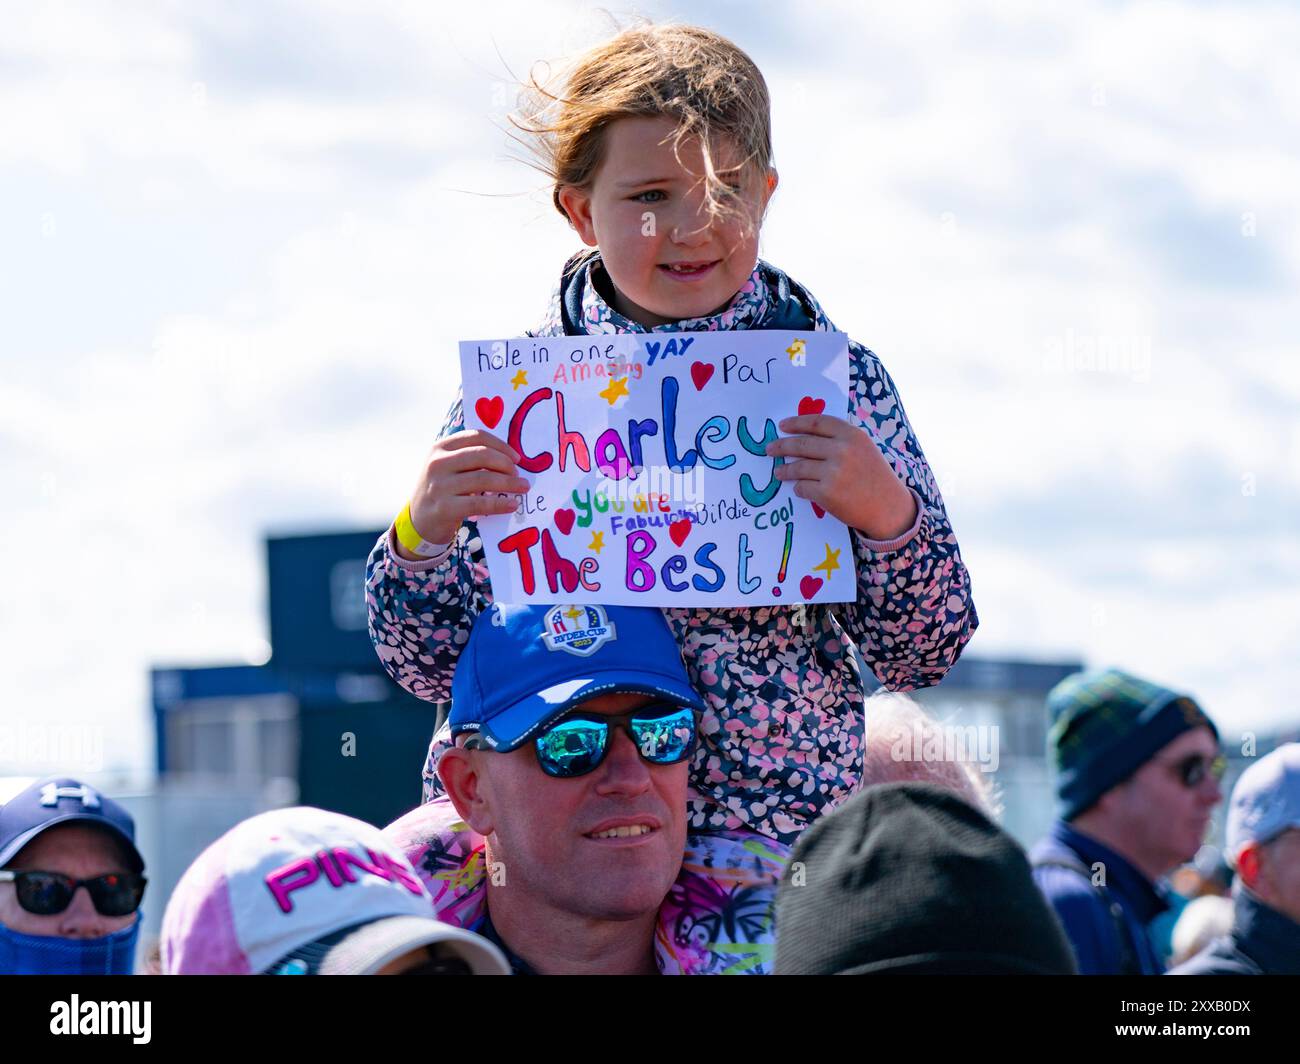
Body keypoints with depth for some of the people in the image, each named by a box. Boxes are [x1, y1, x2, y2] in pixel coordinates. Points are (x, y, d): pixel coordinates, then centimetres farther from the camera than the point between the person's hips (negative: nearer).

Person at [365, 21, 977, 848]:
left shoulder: (836, 378, 6)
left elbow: (926, 654, 5)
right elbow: (432, 665, 8)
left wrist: (888, 516, -12)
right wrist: (420, 537, -10)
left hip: (777, 838, -1)